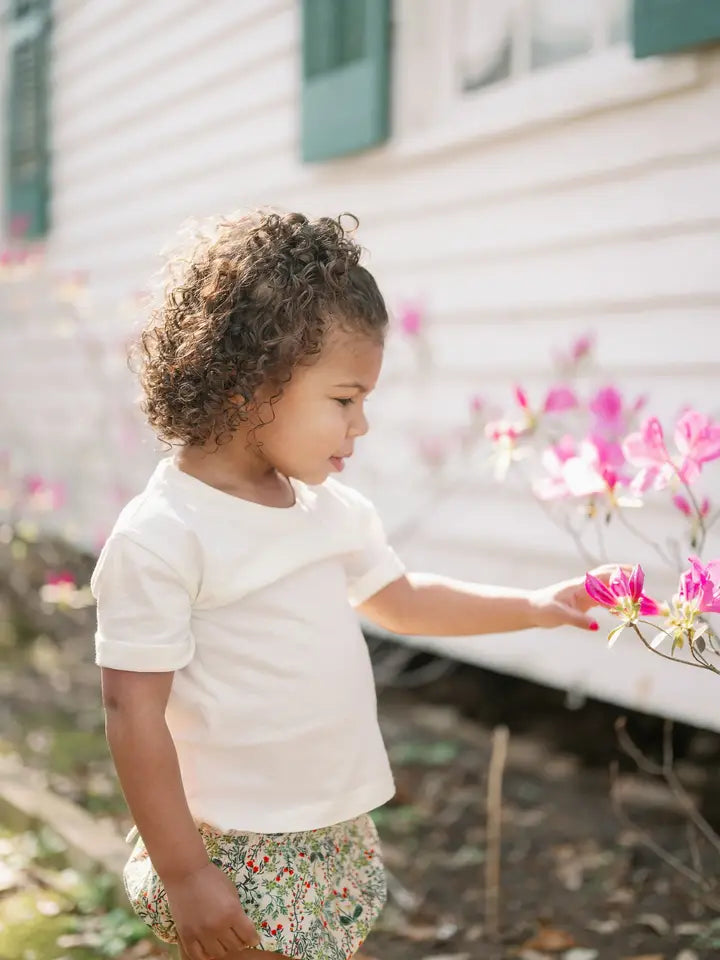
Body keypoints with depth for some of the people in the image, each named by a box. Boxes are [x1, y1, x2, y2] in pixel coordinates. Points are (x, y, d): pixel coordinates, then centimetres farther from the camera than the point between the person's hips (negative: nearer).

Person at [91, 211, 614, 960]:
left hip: (341, 836, 7)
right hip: (240, 861, -7)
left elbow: (400, 599, 23)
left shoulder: (330, 508, 5)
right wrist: (183, 874, -17)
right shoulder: (160, 537, -19)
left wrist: (533, 608, 19)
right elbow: (132, 711, -18)